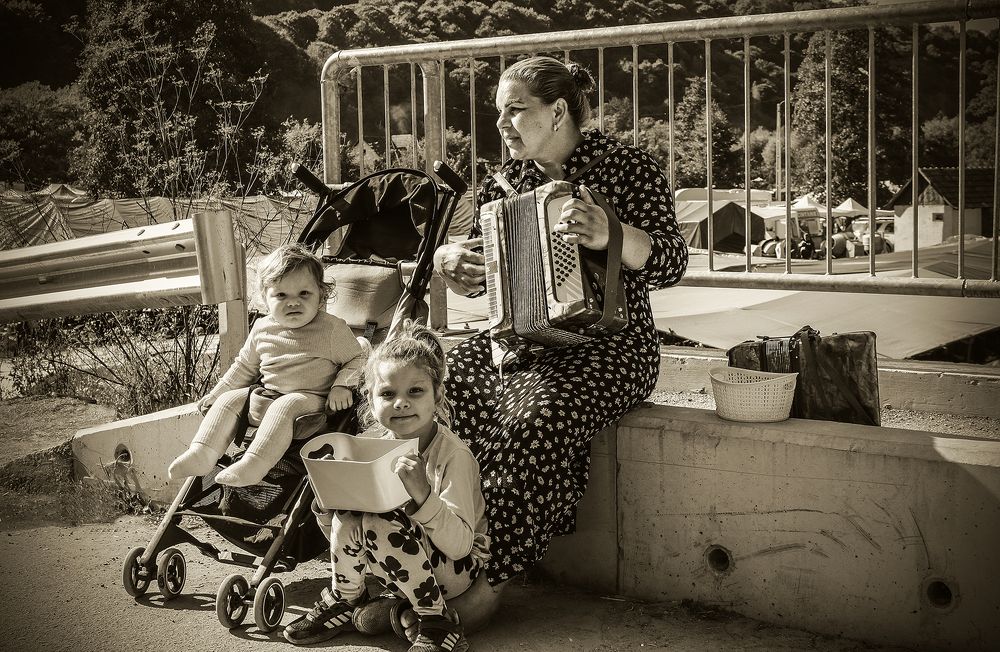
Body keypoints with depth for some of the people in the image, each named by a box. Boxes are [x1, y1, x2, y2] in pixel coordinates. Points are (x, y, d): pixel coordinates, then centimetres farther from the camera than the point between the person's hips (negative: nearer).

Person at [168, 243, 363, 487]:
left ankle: (253, 464, -46)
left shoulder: (333, 329, -6)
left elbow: (356, 359, 1)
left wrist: (343, 386, -17)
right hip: (265, 396, 6)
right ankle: (202, 453, -20)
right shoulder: (262, 329, 9)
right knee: (228, 400, -8)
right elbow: (244, 366, 22)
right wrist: (216, 393, 20)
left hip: (309, 399, -6)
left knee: (284, 407, -34)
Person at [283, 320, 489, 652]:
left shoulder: (453, 456, -20)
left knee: (380, 525, -29)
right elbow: (348, 540, 3)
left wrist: (424, 497, -43)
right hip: (398, 565, 6)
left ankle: (438, 623, -18)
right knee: (346, 516, -17)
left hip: (454, 567, -6)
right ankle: (343, 601, 3)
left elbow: (460, 546, -29)